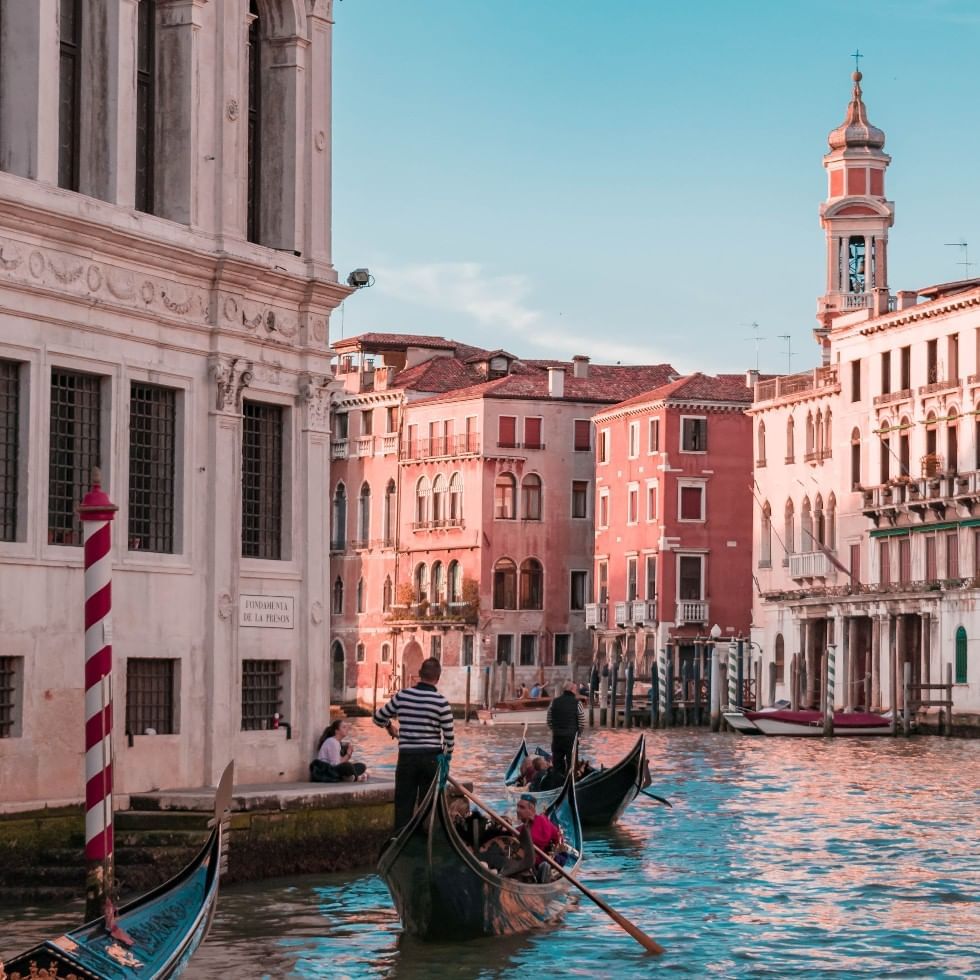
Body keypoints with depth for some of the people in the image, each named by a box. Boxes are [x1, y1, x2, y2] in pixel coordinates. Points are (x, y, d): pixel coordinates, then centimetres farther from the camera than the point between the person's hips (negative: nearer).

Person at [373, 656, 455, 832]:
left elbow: (379, 718, 10)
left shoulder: (402, 696, -1)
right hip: (432, 757, -2)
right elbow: (449, 735, -6)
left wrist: (390, 726, 32)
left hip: (407, 757, 2)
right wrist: (447, 756, 11)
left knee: (403, 805, 7)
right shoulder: (441, 702, -9)